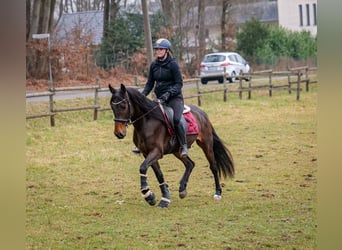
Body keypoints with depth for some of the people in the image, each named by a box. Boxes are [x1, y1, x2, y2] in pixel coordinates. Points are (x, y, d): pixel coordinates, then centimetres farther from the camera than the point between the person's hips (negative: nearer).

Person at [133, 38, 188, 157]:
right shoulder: (154, 65, 7)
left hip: (174, 97, -7)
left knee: (176, 119, -29)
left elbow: (179, 83, -11)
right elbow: (150, 83, 13)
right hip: (160, 98, 7)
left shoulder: (173, 64, -9)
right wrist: (143, 94, -4)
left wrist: (168, 93, -25)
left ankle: (184, 146, -18)